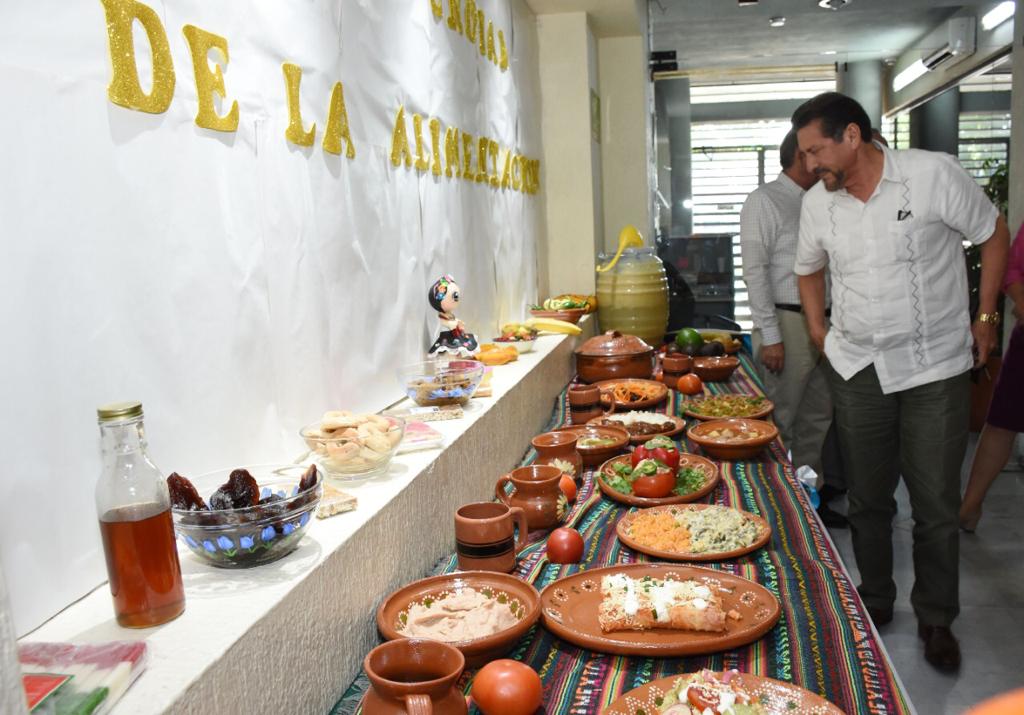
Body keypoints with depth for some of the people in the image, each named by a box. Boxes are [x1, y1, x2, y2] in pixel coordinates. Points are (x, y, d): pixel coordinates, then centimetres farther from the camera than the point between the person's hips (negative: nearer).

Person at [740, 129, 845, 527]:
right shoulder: (765, 200, -8)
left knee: (817, 418, 15)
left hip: (821, 324, 8)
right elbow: (754, 271, -14)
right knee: (779, 421, -1)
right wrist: (770, 336, -18)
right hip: (788, 323, -8)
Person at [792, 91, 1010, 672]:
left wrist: (985, 317, 0)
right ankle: (875, 599, 32)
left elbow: (994, 235, 0)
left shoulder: (935, 174, -12)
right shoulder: (818, 203, 1)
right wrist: (818, 328, 10)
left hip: (936, 368, -3)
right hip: (857, 369, 3)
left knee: (937, 506, 4)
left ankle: (936, 619, 24)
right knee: (867, 498, 13)